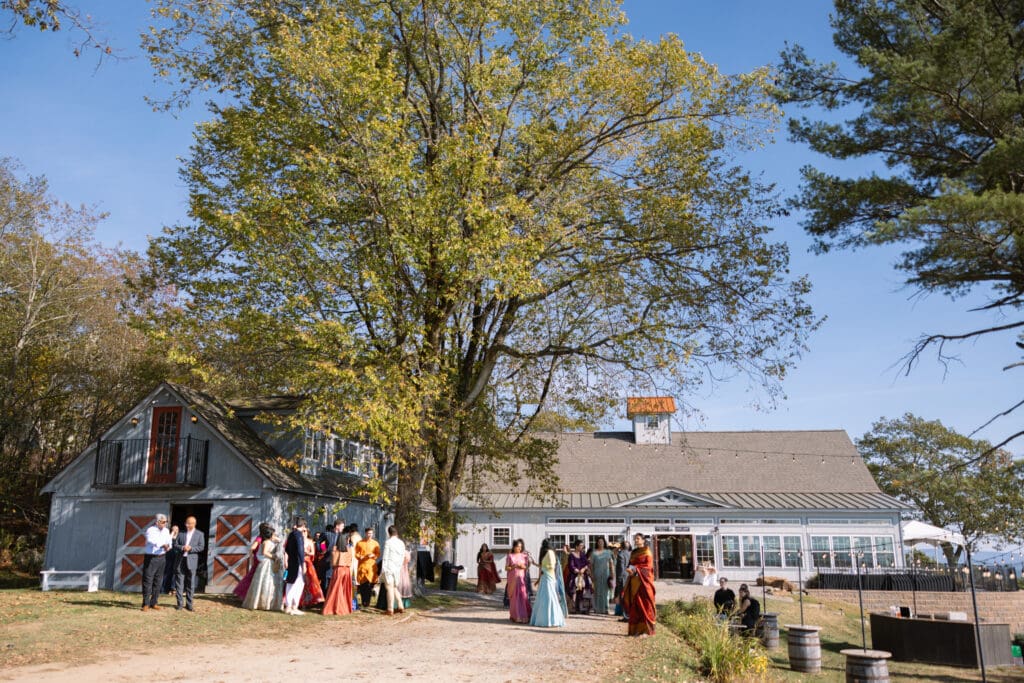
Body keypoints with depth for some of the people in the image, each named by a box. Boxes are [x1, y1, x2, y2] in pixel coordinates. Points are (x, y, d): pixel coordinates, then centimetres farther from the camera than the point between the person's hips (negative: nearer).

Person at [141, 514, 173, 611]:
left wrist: (168, 546, -16)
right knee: (148, 581, -6)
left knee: (158, 581, 9)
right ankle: (146, 604, -2)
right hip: (151, 558, -6)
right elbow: (151, 540, -28)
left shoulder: (166, 531, 10)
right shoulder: (150, 530, -10)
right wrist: (163, 545, -42)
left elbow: (168, 541, 8)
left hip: (162, 558, 6)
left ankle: (153, 603, 17)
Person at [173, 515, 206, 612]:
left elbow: (201, 547, -1)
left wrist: (190, 548, -14)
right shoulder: (181, 532, 10)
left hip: (191, 561, -1)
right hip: (180, 560, 2)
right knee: (179, 583, 2)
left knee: (190, 584, 2)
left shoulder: (199, 534, 5)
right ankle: (179, 603, 10)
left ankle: (189, 604, 8)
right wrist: (182, 548, -14)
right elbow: (175, 545, 6)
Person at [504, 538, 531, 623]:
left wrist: (523, 566, -12)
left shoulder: (524, 556, 9)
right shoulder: (510, 556, 4)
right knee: (514, 597, 1)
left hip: (521, 579, 1)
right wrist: (513, 567, -15)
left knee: (523, 596, -9)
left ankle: (523, 616, -7)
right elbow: (506, 568, 1)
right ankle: (514, 616, 11)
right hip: (512, 579, -1)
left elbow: (527, 567, 9)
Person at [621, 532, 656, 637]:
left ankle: (646, 630, -3)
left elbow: (648, 566, -10)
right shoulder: (633, 552, 17)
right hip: (634, 581, 6)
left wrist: (635, 570, -18)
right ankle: (636, 629, 6)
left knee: (644, 604, -6)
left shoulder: (647, 552, -2)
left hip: (643, 581, -6)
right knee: (634, 605, 3)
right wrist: (630, 570, -2)